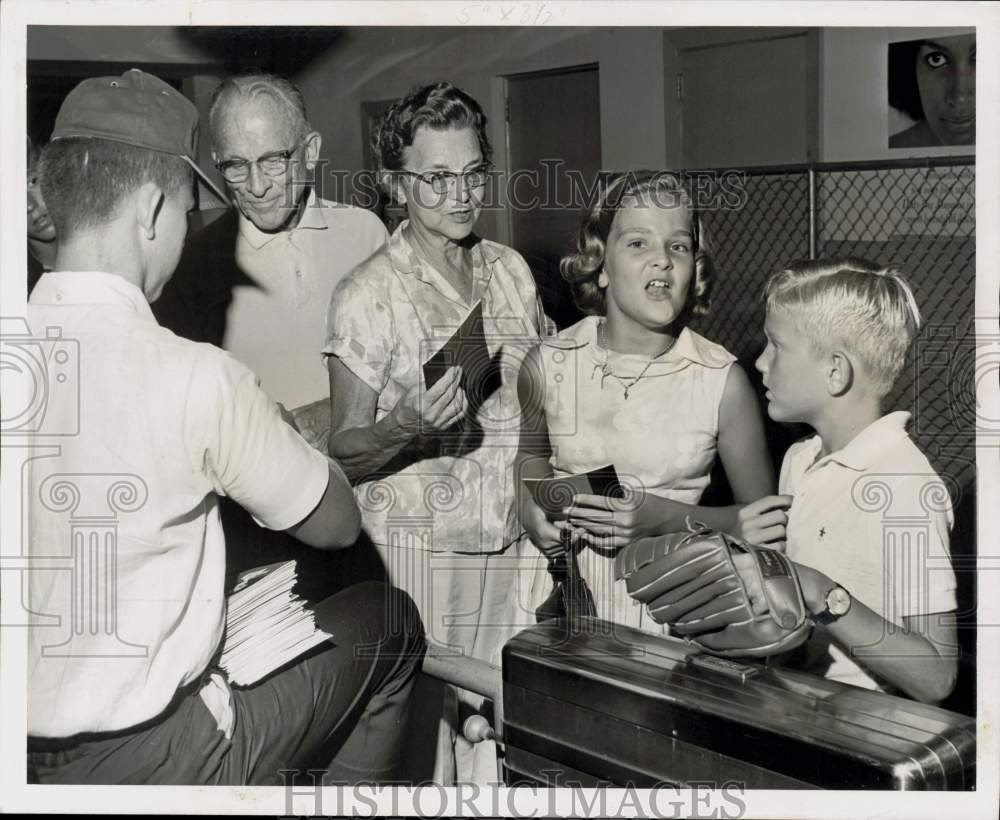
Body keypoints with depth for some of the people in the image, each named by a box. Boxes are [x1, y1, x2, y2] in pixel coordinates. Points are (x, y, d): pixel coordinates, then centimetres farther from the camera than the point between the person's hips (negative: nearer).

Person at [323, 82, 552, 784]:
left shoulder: (512, 271, 6)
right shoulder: (368, 294, -10)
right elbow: (344, 451, -9)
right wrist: (408, 426, -27)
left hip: (511, 542, 4)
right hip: (417, 547, -4)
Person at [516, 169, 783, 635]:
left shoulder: (721, 380, -8)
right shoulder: (548, 364, -2)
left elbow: (766, 517, 0)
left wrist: (665, 516, -13)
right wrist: (530, 504, 0)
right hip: (564, 594, 2)